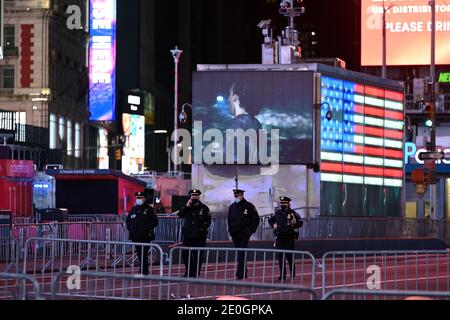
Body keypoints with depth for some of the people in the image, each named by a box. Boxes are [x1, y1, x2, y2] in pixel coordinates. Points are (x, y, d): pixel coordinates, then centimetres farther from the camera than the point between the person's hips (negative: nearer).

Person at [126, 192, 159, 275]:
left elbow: (155, 222, -4)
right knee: (139, 254, 10)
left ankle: (143, 272, -9)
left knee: (144, 254, -10)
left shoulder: (149, 209, -1)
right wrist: (130, 228, 7)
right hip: (135, 236, 6)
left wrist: (146, 228, -14)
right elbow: (128, 220, 25)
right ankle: (144, 271, 22)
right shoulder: (134, 209, 15)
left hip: (145, 236, -6)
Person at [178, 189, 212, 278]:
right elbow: (180, 215, -6)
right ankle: (189, 272, 19)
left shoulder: (204, 208, 3)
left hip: (199, 236, -3)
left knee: (198, 255, -1)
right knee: (185, 254, 4)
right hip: (188, 235, 3)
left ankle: (196, 274, 7)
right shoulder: (188, 207, 10)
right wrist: (187, 206, -15)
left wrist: (202, 228, -9)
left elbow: (208, 221, 3)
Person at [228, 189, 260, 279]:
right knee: (239, 252, 9)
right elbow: (229, 220, 22)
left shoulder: (249, 206, -1)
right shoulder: (232, 207, 13)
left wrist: (251, 231, -6)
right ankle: (244, 273, 17)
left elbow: (256, 219, 1)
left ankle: (240, 272, -20)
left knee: (242, 252, -14)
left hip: (244, 234, -5)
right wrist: (230, 230, 10)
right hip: (235, 234, 5)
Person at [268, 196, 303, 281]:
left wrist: (293, 226, -20)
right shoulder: (278, 213, 8)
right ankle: (282, 274, 5)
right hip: (280, 237, 4)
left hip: (289, 238, -4)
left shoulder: (293, 213, -5)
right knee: (280, 256, 0)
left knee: (289, 255, 0)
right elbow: (270, 220, 23)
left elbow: (300, 223, -6)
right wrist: (273, 225, 4)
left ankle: (292, 272, 23)